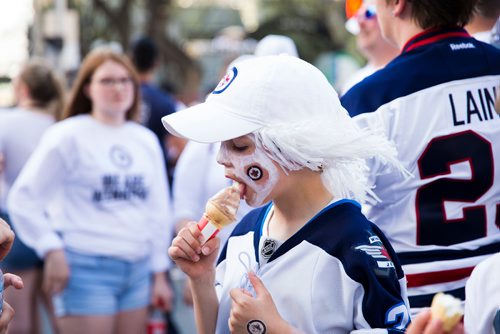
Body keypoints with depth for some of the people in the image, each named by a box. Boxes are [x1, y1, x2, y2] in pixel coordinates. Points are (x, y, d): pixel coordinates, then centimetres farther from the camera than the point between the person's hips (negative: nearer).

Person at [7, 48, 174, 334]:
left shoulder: (146, 140, 13)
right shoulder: (69, 136, -3)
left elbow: (159, 211, 17)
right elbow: (23, 200, -4)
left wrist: (159, 274, 15)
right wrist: (51, 249, -10)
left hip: (137, 271, 6)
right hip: (87, 269, -5)